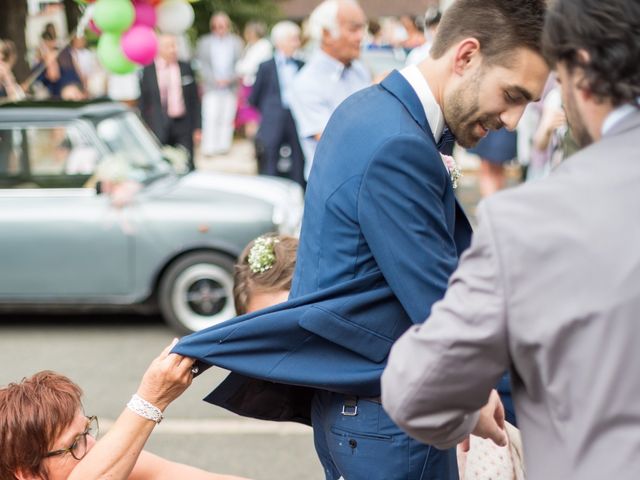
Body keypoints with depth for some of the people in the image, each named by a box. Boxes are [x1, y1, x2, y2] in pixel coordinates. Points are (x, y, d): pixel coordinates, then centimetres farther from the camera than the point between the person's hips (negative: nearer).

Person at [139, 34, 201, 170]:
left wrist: (197, 128, 5)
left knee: (187, 167, 3)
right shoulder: (148, 72, 0)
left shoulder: (186, 68, 6)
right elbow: (142, 103, 4)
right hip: (159, 127, -1)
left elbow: (194, 99, 8)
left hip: (183, 124, 1)